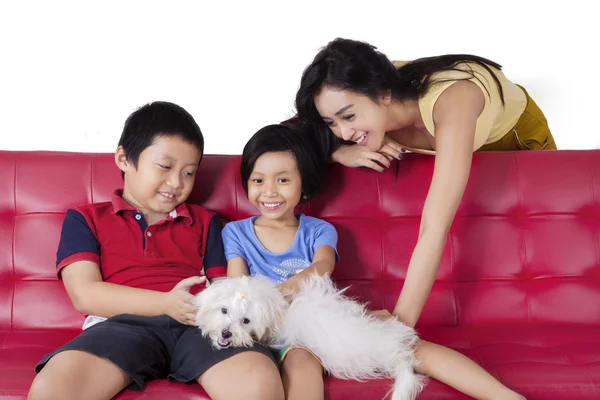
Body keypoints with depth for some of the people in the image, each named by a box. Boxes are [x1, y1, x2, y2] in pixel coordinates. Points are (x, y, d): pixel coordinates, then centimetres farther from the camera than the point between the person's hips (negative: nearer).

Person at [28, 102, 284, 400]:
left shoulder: (204, 222, 27)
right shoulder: (85, 219, 17)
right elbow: (85, 294, 2)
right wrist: (166, 303, -12)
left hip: (201, 325, 2)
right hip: (124, 325, -1)